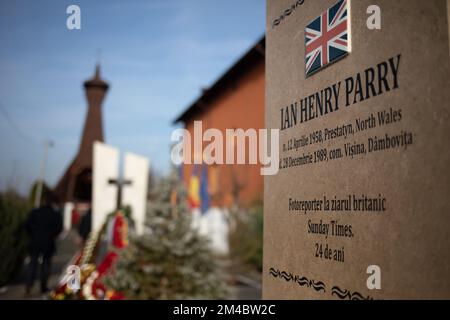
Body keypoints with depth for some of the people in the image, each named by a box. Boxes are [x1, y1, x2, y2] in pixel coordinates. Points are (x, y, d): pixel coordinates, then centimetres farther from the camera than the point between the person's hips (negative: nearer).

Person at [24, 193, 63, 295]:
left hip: (35, 241, 1)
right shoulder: (56, 214, -4)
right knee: (46, 263, 11)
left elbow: (27, 225, -4)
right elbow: (59, 228, -9)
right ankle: (43, 287, 14)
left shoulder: (35, 212, 0)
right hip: (48, 243, -1)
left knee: (33, 263, 8)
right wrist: (51, 236, 8)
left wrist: (32, 235, 10)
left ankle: (28, 285, -7)